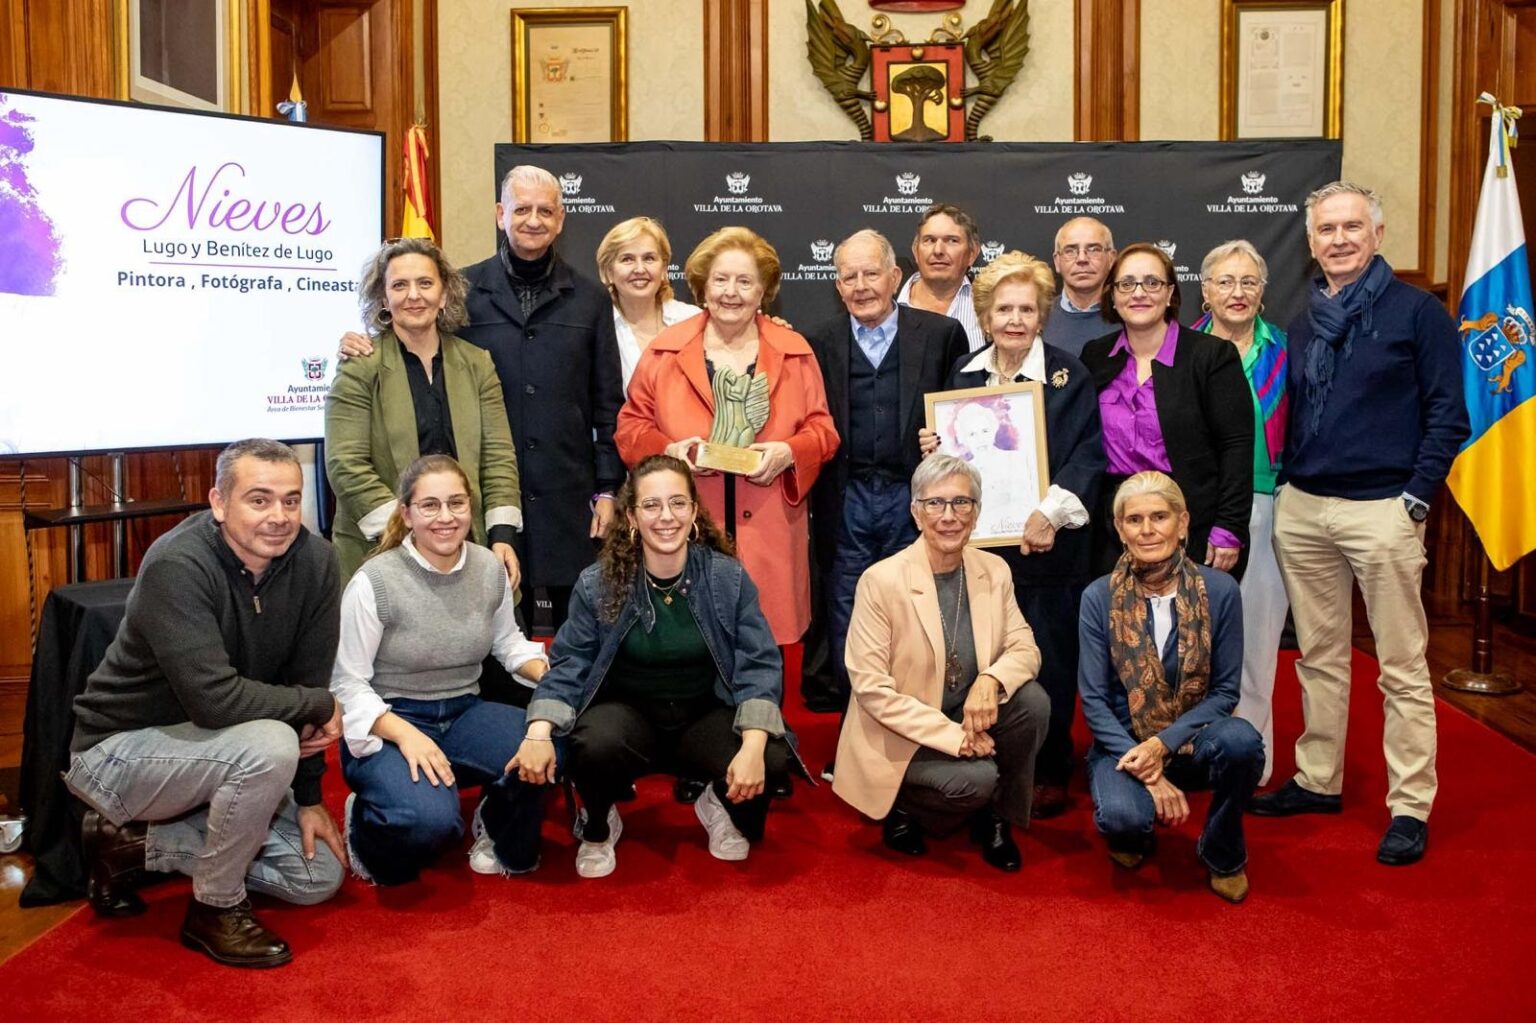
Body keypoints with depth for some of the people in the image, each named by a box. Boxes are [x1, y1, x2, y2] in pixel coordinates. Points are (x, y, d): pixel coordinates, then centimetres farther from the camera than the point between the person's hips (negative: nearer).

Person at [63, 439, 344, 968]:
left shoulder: (313, 561, -11)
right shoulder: (177, 566, -28)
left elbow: (308, 678, -4)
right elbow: (215, 698, -36)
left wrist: (308, 797, -2)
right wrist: (321, 706, -23)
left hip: (208, 749, 7)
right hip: (119, 747, -7)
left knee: (319, 876, 3)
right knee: (269, 745, -34)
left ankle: (133, 843, 14)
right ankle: (216, 910, -9)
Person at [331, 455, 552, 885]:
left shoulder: (490, 568, 0)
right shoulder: (374, 581, -15)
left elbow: (509, 643, 15)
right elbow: (347, 683, -13)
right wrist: (405, 734, -28)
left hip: (464, 714, 5)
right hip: (387, 724, -4)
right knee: (429, 818, -33)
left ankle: (501, 835, 8)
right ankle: (364, 827, 6)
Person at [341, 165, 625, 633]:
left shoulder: (589, 300, 8)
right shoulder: (464, 291, 4)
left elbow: (608, 404, 8)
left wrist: (607, 489, 3)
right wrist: (366, 347, -9)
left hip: (569, 498, 1)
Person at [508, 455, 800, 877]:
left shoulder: (729, 578, -8)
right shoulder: (597, 584, -8)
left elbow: (759, 665, -11)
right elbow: (568, 665, -4)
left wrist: (753, 746, -27)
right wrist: (539, 733, -23)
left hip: (705, 716, 1)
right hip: (628, 713, -1)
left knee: (773, 759, -28)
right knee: (595, 746, -36)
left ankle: (721, 803, 11)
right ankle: (597, 827, 2)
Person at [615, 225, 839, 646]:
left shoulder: (795, 352, 8)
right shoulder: (664, 351, 7)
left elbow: (822, 430, 10)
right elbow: (631, 426, 9)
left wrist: (788, 452, -11)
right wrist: (668, 451, -11)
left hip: (768, 536, 1)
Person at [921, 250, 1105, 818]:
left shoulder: (1068, 375, -2)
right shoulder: (964, 374, 11)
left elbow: (1089, 453, -10)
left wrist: (1051, 510, -23)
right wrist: (934, 449, -1)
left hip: (1047, 543, -4)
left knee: (1048, 662, 2)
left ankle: (1049, 775, 16)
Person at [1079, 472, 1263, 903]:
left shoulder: (1220, 590, -6)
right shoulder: (1099, 598, -6)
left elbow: (1225, 690, -5)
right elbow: (1093, 699, -7)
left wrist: (1164, 743, -19)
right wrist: (1144, 769, -18)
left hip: (1193, 739, 1)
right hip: (1124, 743, -1)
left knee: (1240, 740, -33)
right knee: (1123, 816, -32)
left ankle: (1222, 854, -2)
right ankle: (1134, 835, 11)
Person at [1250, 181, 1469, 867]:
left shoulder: (1417, 312, -3)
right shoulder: (1304, 323, 13)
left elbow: (1448, 413, -5)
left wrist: (1415, 498, -11)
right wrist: (1287, 482, 9)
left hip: (1381, 509, -5)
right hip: (1301, 509, 6)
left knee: (1402, 667, 0)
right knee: (1318, 656, 14)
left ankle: (1410, 807, 8)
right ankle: (1317, 780, 25)